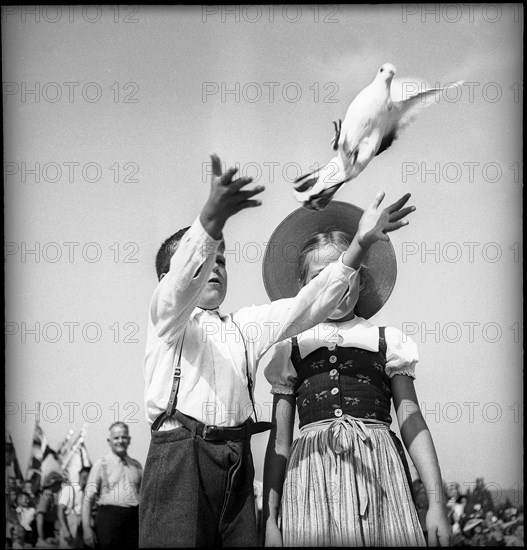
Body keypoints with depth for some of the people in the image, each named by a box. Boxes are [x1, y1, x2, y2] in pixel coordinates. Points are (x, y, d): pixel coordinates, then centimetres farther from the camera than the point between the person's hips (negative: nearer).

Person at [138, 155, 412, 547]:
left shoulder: (247, 324, 26)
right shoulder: (167, 315, 11)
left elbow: (306, 306, 14)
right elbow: (183, 284, -11)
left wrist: (358, 247, -2)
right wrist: (211, 219, -33)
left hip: (238, 459, 4)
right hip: (181, 453, -4)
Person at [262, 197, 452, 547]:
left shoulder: (387, 341, 13)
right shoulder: (291, 349, 14)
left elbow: (413, 425, 9)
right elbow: (279, 441, 12)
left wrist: (437, 502, 1)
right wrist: (269, 518, 6)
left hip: (379, 467, 0)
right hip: (312, 471, 0)